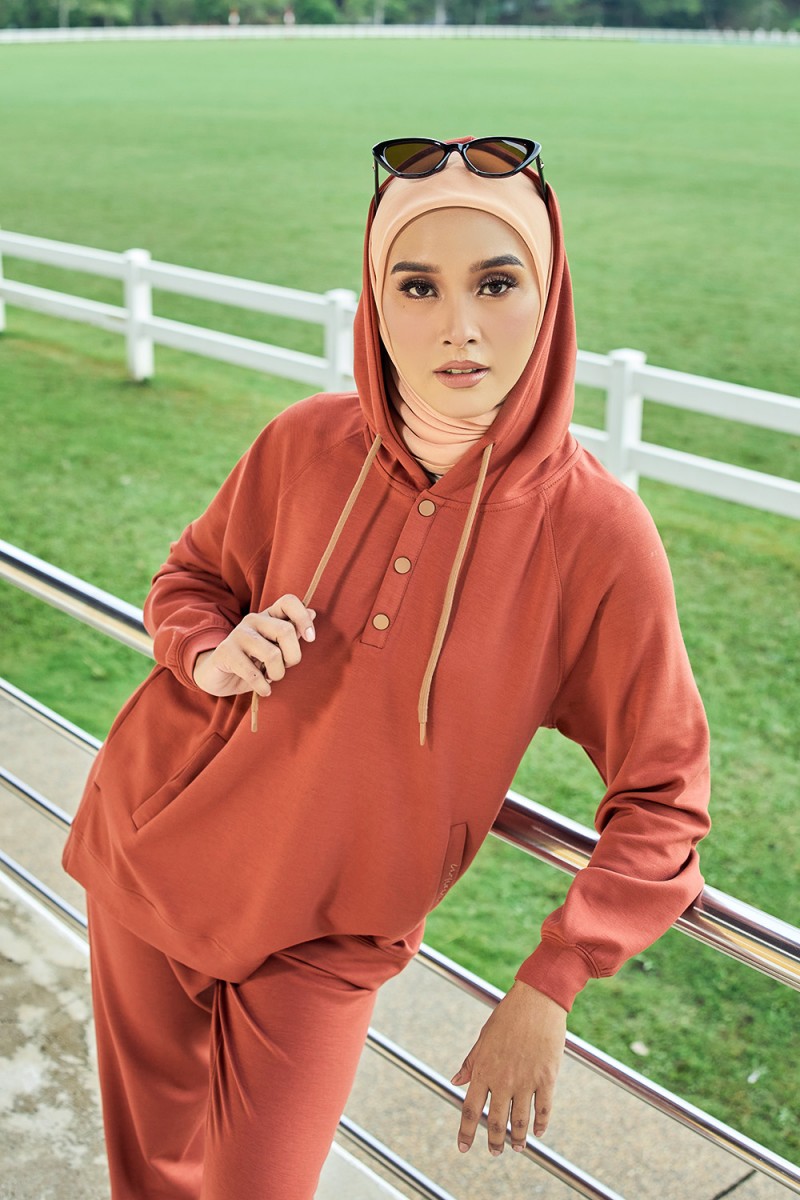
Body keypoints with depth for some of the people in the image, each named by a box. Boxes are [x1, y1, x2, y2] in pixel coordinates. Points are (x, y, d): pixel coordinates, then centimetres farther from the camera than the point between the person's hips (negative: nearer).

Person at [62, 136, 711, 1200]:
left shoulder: (596, 534, -20)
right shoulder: (309, 445, -13)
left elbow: (662, 800, -14)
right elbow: (190, 576, 6)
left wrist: (546, 991, -21)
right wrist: (214, 656, -17)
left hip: (324, 944, -2)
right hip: (154, 860, 3)